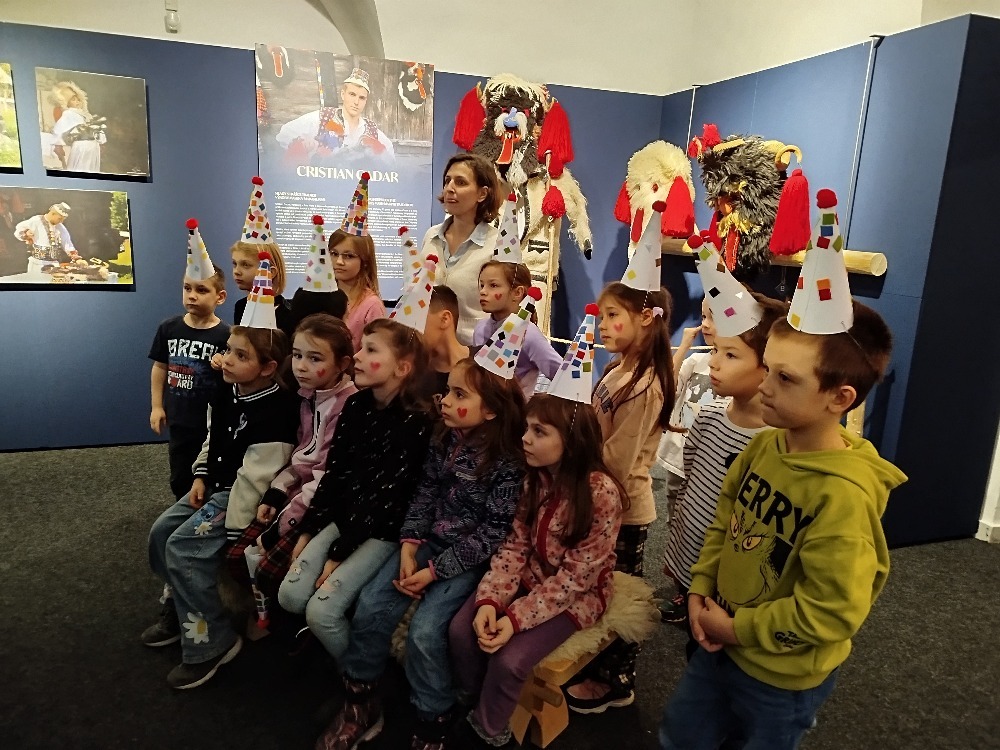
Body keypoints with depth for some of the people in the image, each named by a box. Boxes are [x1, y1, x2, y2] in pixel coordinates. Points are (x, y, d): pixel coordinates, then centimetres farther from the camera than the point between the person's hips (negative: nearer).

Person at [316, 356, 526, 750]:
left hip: (468, 558, -6)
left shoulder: (508, 463, -21)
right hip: (429, 542, 6)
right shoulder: (445, 440, -1)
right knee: (371, 607, -7)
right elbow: (425, 494, 5)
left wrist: (436, 570, -19)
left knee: (424, 630, -20)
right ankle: (360, 704, 15)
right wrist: (409, 545, -8)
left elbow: (495, 531, -19)